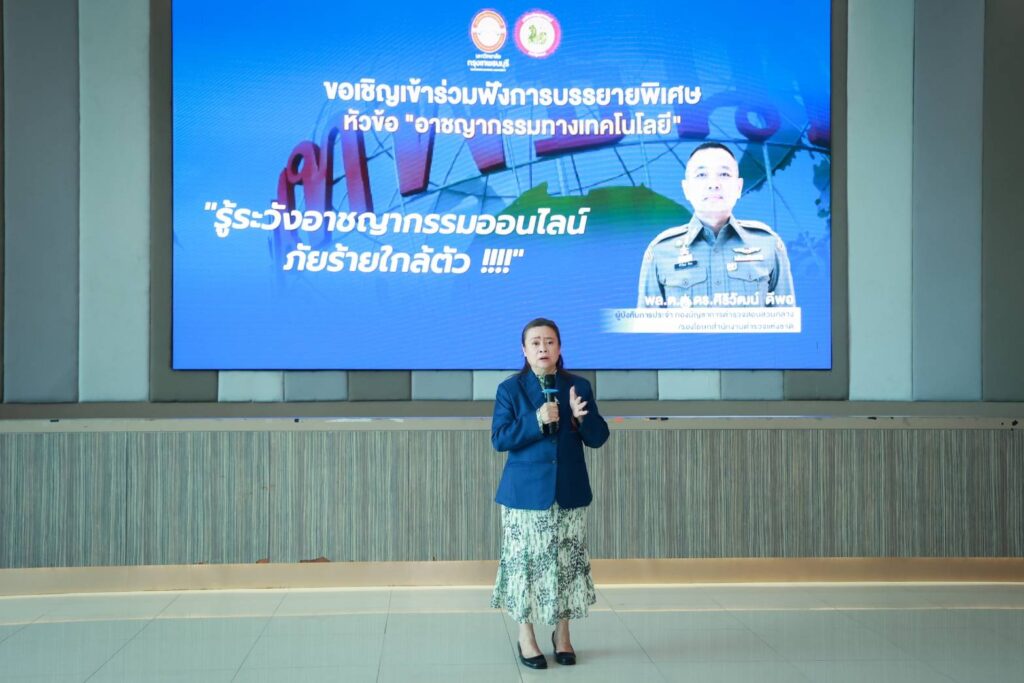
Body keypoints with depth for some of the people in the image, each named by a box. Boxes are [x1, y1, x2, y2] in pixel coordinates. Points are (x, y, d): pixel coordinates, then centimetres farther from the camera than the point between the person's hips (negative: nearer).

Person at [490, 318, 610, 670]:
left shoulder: (579, 386, 5)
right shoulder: (509, 389, -1)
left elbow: (598, 438, 3)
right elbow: (499, 439, -10)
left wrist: (582, 417, -17)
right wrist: (537, 421, -21)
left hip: (570, 493, 2)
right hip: (526, 493, -2)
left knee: (568, 562, 6)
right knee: (526, 562, 1)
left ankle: (562, 633, 22)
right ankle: (526, 635, 15)